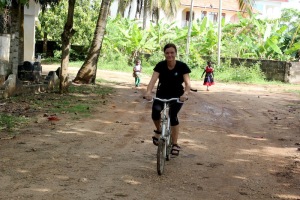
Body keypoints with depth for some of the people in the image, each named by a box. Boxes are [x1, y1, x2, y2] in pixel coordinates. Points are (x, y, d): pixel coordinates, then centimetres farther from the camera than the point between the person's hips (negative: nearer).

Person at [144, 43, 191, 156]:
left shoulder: (182, 66, -15)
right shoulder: (160, 65, -12)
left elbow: (187, 83, -23)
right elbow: (153, 80, -23)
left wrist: (185, 94, -44)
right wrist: (148, 92, -43)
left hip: (177, 96, -1)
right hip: (162, 95, 1)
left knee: (173, 115, -24)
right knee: (155, 112, -27)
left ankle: (175, 144, -11)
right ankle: (158, 130, 5)